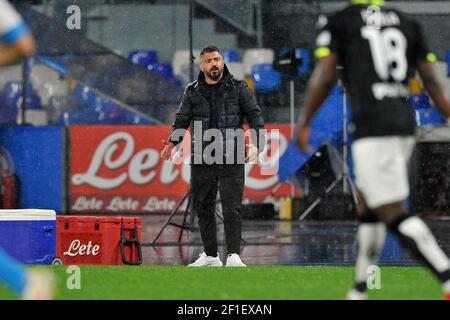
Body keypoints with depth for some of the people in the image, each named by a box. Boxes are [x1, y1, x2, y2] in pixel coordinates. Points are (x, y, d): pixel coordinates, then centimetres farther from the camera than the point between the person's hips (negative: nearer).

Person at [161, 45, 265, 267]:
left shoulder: (238, 88, 6)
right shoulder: (193, 92, 11)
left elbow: (255, 114, 3)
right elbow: (182, 120, 8)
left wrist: (256, 143, -12)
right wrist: (172, 142, -10)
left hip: (231, 158, -3)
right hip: (201, 159, 3)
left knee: (232, 208, -10)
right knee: (202, 207, 7)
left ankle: (233, 256, -9)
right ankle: (210, 256, 18)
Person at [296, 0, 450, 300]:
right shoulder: (407, 24, 16)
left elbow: (325, 76, -7)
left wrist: (304, 124, 2)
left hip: (372, 128, -7)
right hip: (404, 123, 7)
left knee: (394, 214, -8)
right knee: (368, 208, 19)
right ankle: (359, 292, 23)